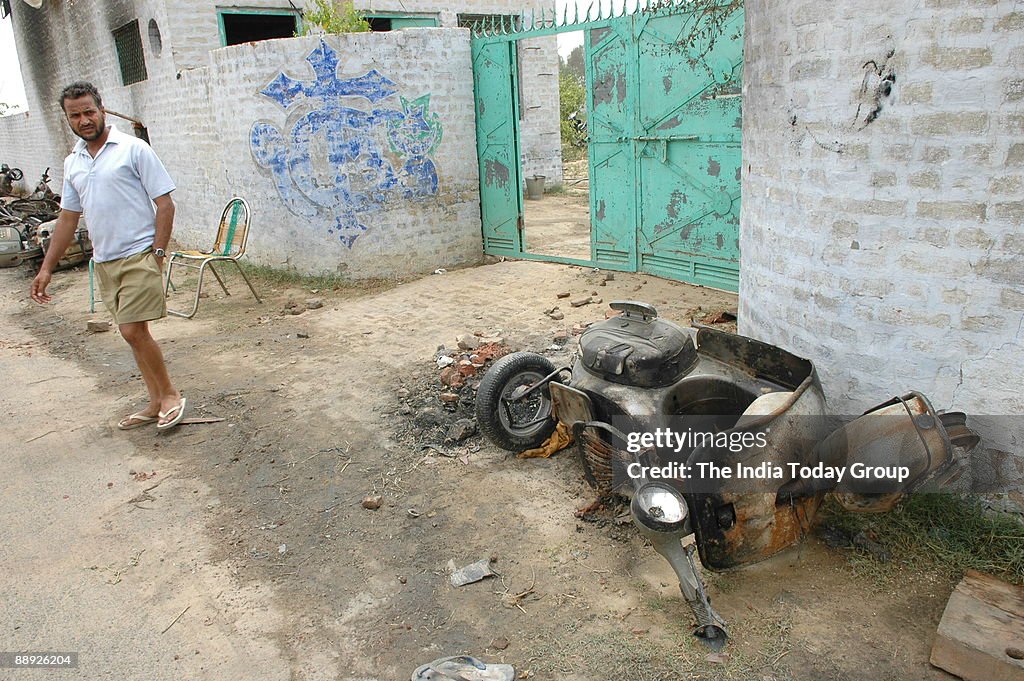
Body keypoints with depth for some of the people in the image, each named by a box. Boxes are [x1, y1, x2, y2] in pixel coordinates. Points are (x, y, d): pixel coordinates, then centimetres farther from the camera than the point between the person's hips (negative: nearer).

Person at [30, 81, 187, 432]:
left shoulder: (133, 149, -5)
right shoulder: (72, 162, 14)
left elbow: (165, 204, -7)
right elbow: (68, 218, 19)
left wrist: (156, 252, -14)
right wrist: (46, 268, 17)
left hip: (138, 256, -6)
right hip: (104, 261, 6)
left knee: (133, 331, -12)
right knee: (134, 333, 9)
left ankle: (170, 394, 6)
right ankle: (157, 402, 18)